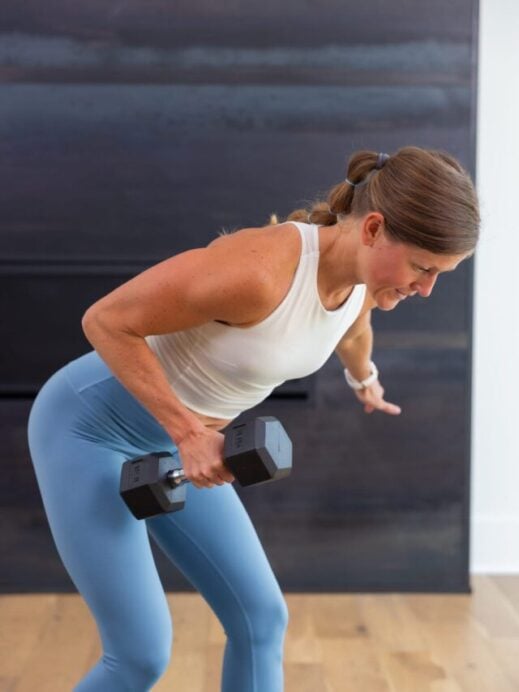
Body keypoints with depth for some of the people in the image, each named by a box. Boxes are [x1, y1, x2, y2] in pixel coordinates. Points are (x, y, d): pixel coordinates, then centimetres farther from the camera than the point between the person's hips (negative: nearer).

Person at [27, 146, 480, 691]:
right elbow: (105, 321, -25)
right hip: (89, 426, -7)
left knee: (261, 619, 3)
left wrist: (365, 380, 39)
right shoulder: (259, 269, -35)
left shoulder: (363, 282, -8)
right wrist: (189, 432, -26)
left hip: (166, 441, 8)